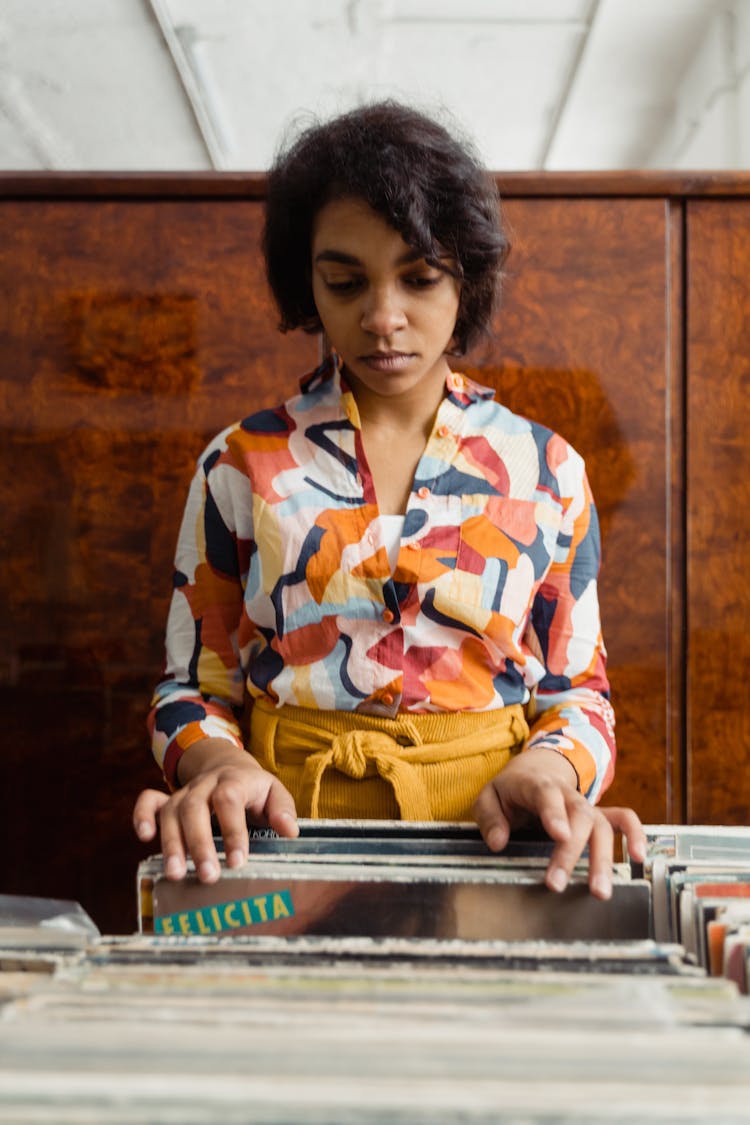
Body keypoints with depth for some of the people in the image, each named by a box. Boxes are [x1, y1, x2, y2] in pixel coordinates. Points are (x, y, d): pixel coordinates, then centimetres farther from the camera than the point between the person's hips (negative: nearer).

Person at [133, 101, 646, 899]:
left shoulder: (546, 470, 10)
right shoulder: (240, 466, 9)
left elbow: (576, 690, 13)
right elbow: (193, 689, 11)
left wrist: (549, 769, -10)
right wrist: (218, 765, -12)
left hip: (489, 843, 1)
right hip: (289, 830, 0)